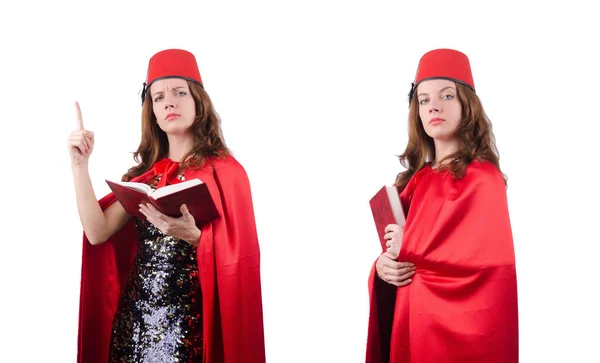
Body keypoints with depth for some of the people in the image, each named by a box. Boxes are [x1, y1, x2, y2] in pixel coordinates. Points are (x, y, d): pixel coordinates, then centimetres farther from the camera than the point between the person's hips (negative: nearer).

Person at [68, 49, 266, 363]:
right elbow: (97, 232, -3)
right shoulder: (146, 172, 9)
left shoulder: (224, 171, -7)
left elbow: (237, 261, -12)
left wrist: (193, 236, -28)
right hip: (134, 316, 5)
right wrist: (80, 164, -5)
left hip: (191, 321, -5)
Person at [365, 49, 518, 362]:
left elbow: (490, 262, -23)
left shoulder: (483, 178, -11)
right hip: (411, 325, 6)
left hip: (459, 332, -6)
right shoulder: (417, 179, 9)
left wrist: (409, 245, -14)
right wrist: (383, 266, -9)